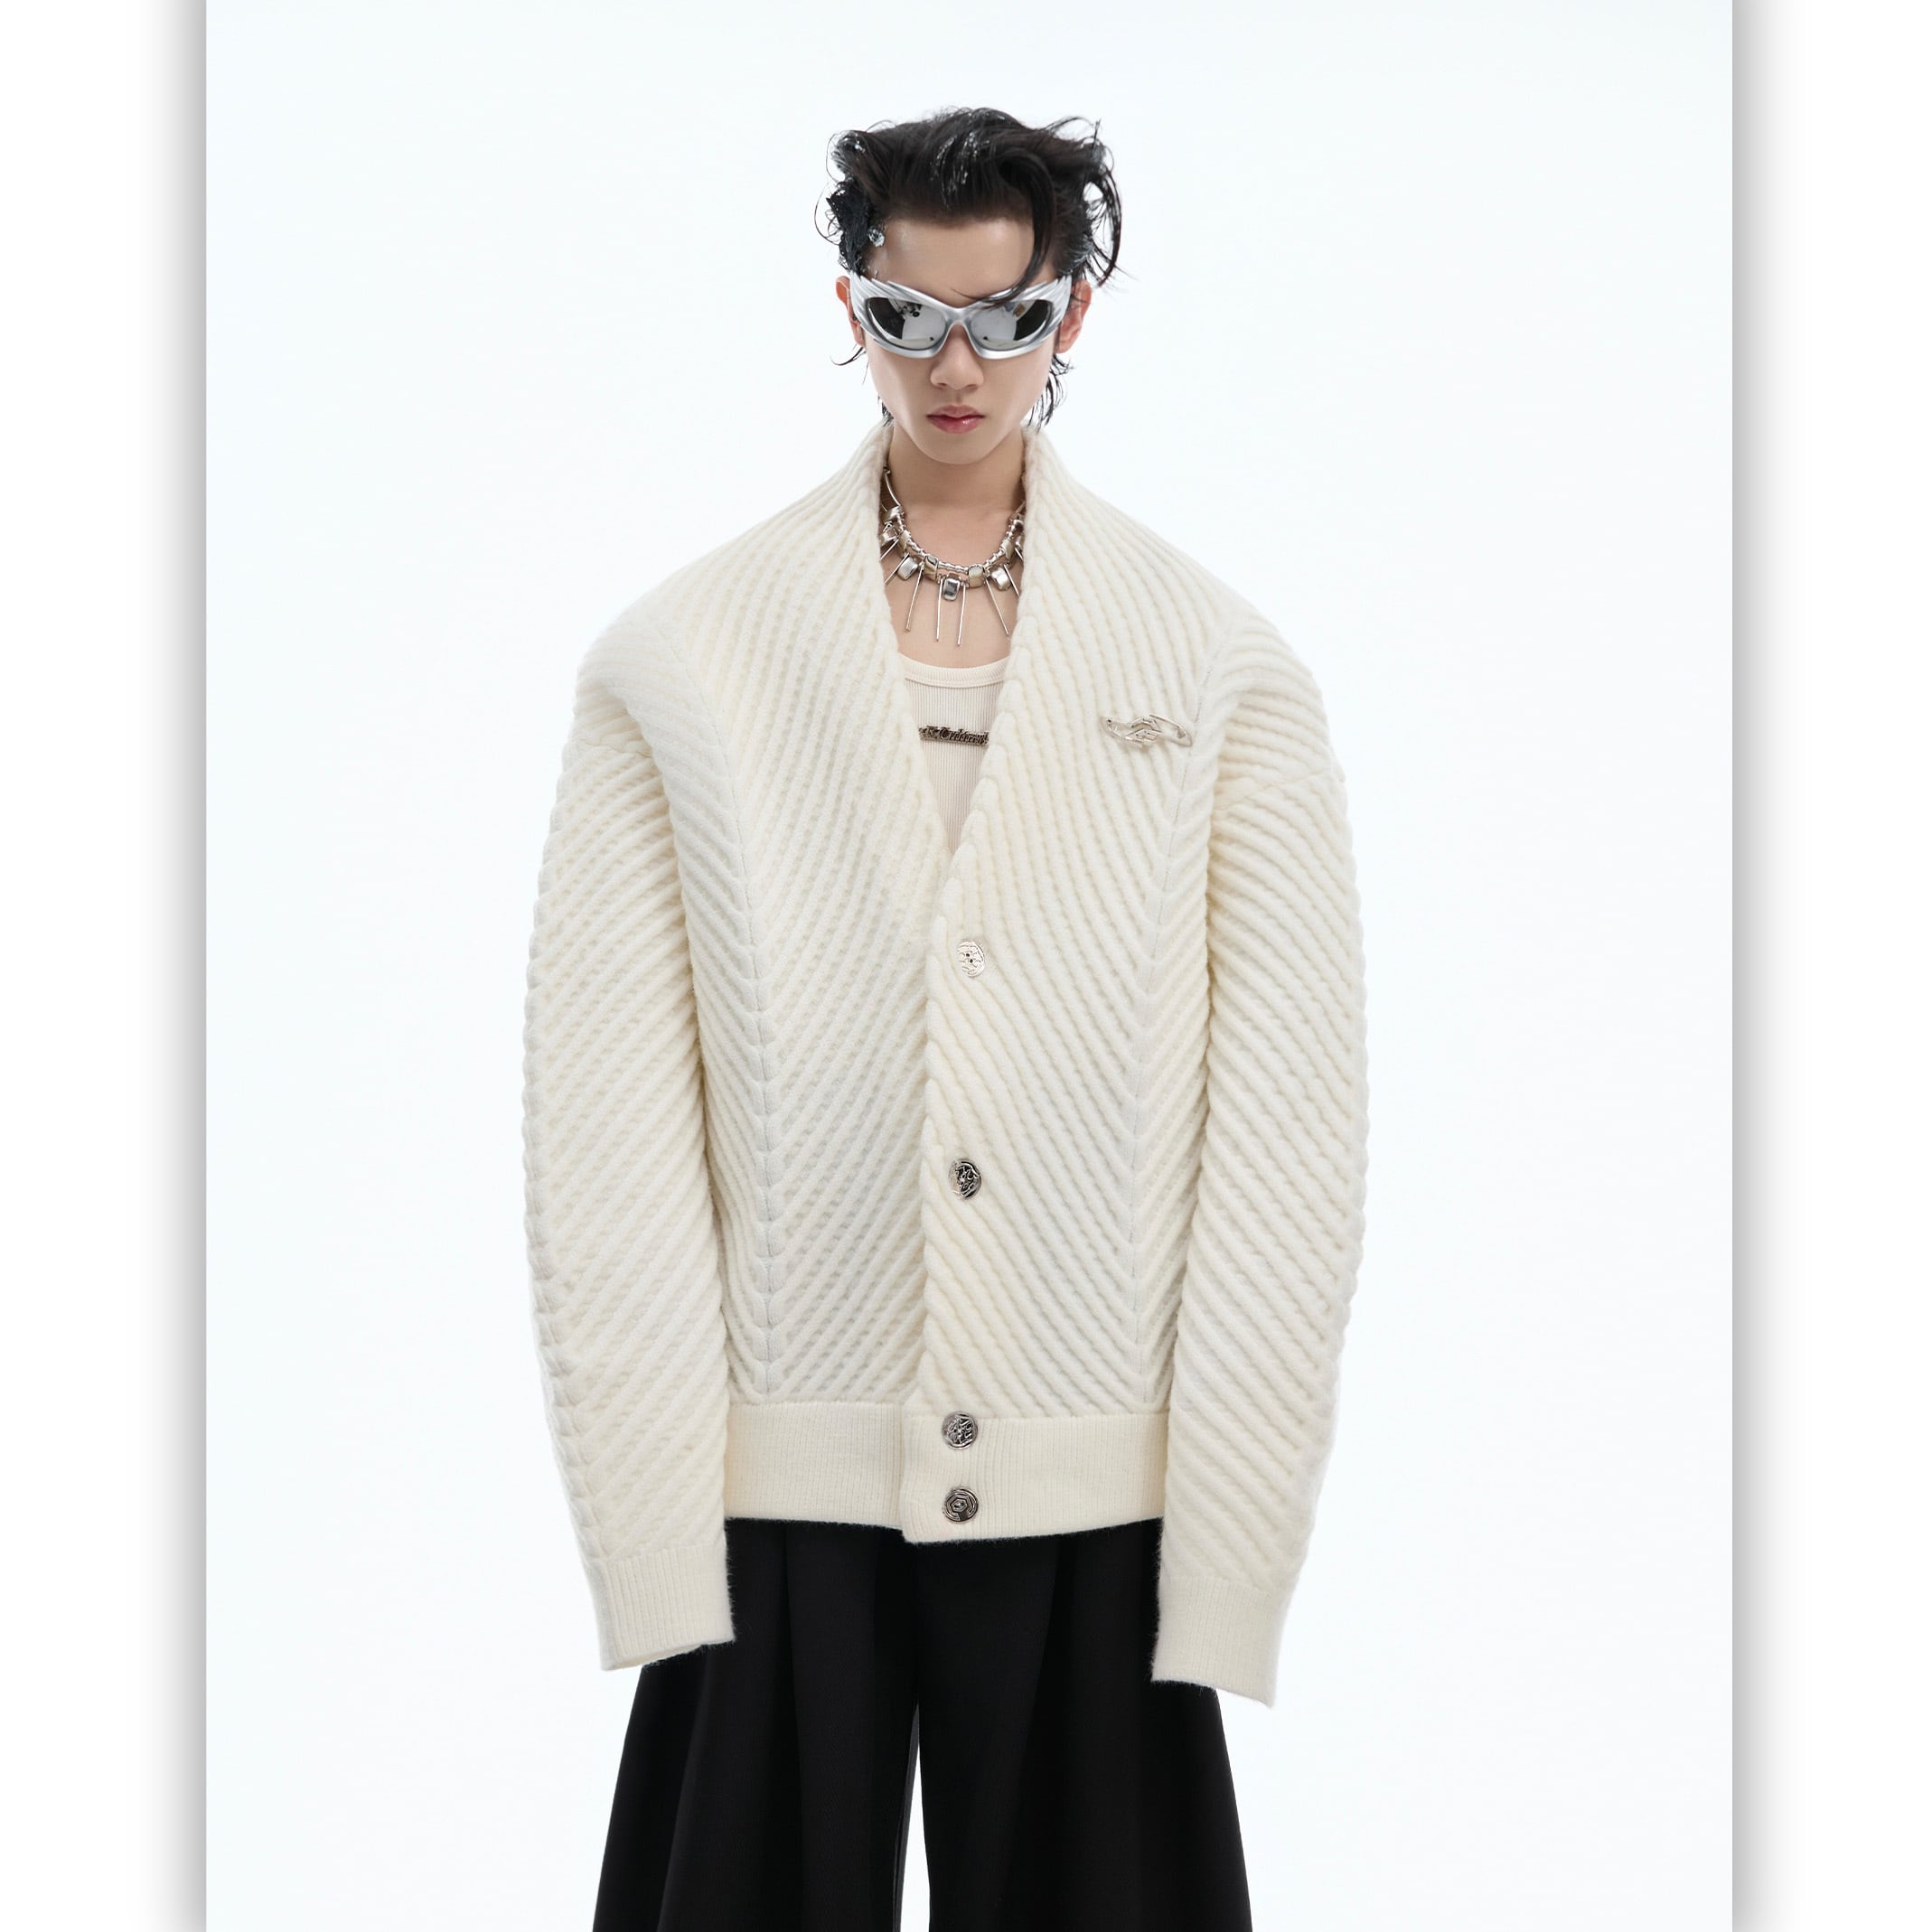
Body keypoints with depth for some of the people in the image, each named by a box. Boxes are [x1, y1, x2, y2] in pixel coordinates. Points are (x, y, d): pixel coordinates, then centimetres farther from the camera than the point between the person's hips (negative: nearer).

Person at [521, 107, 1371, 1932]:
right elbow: (606, 1135, -1)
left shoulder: (1226, 671, 3)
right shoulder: (676, 663, 2)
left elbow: (1292, 1129, -1)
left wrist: (1226, 1554, -5)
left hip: (1097, 1506, 0)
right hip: (775, 1501, 0)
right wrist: (654, 1534, -5)